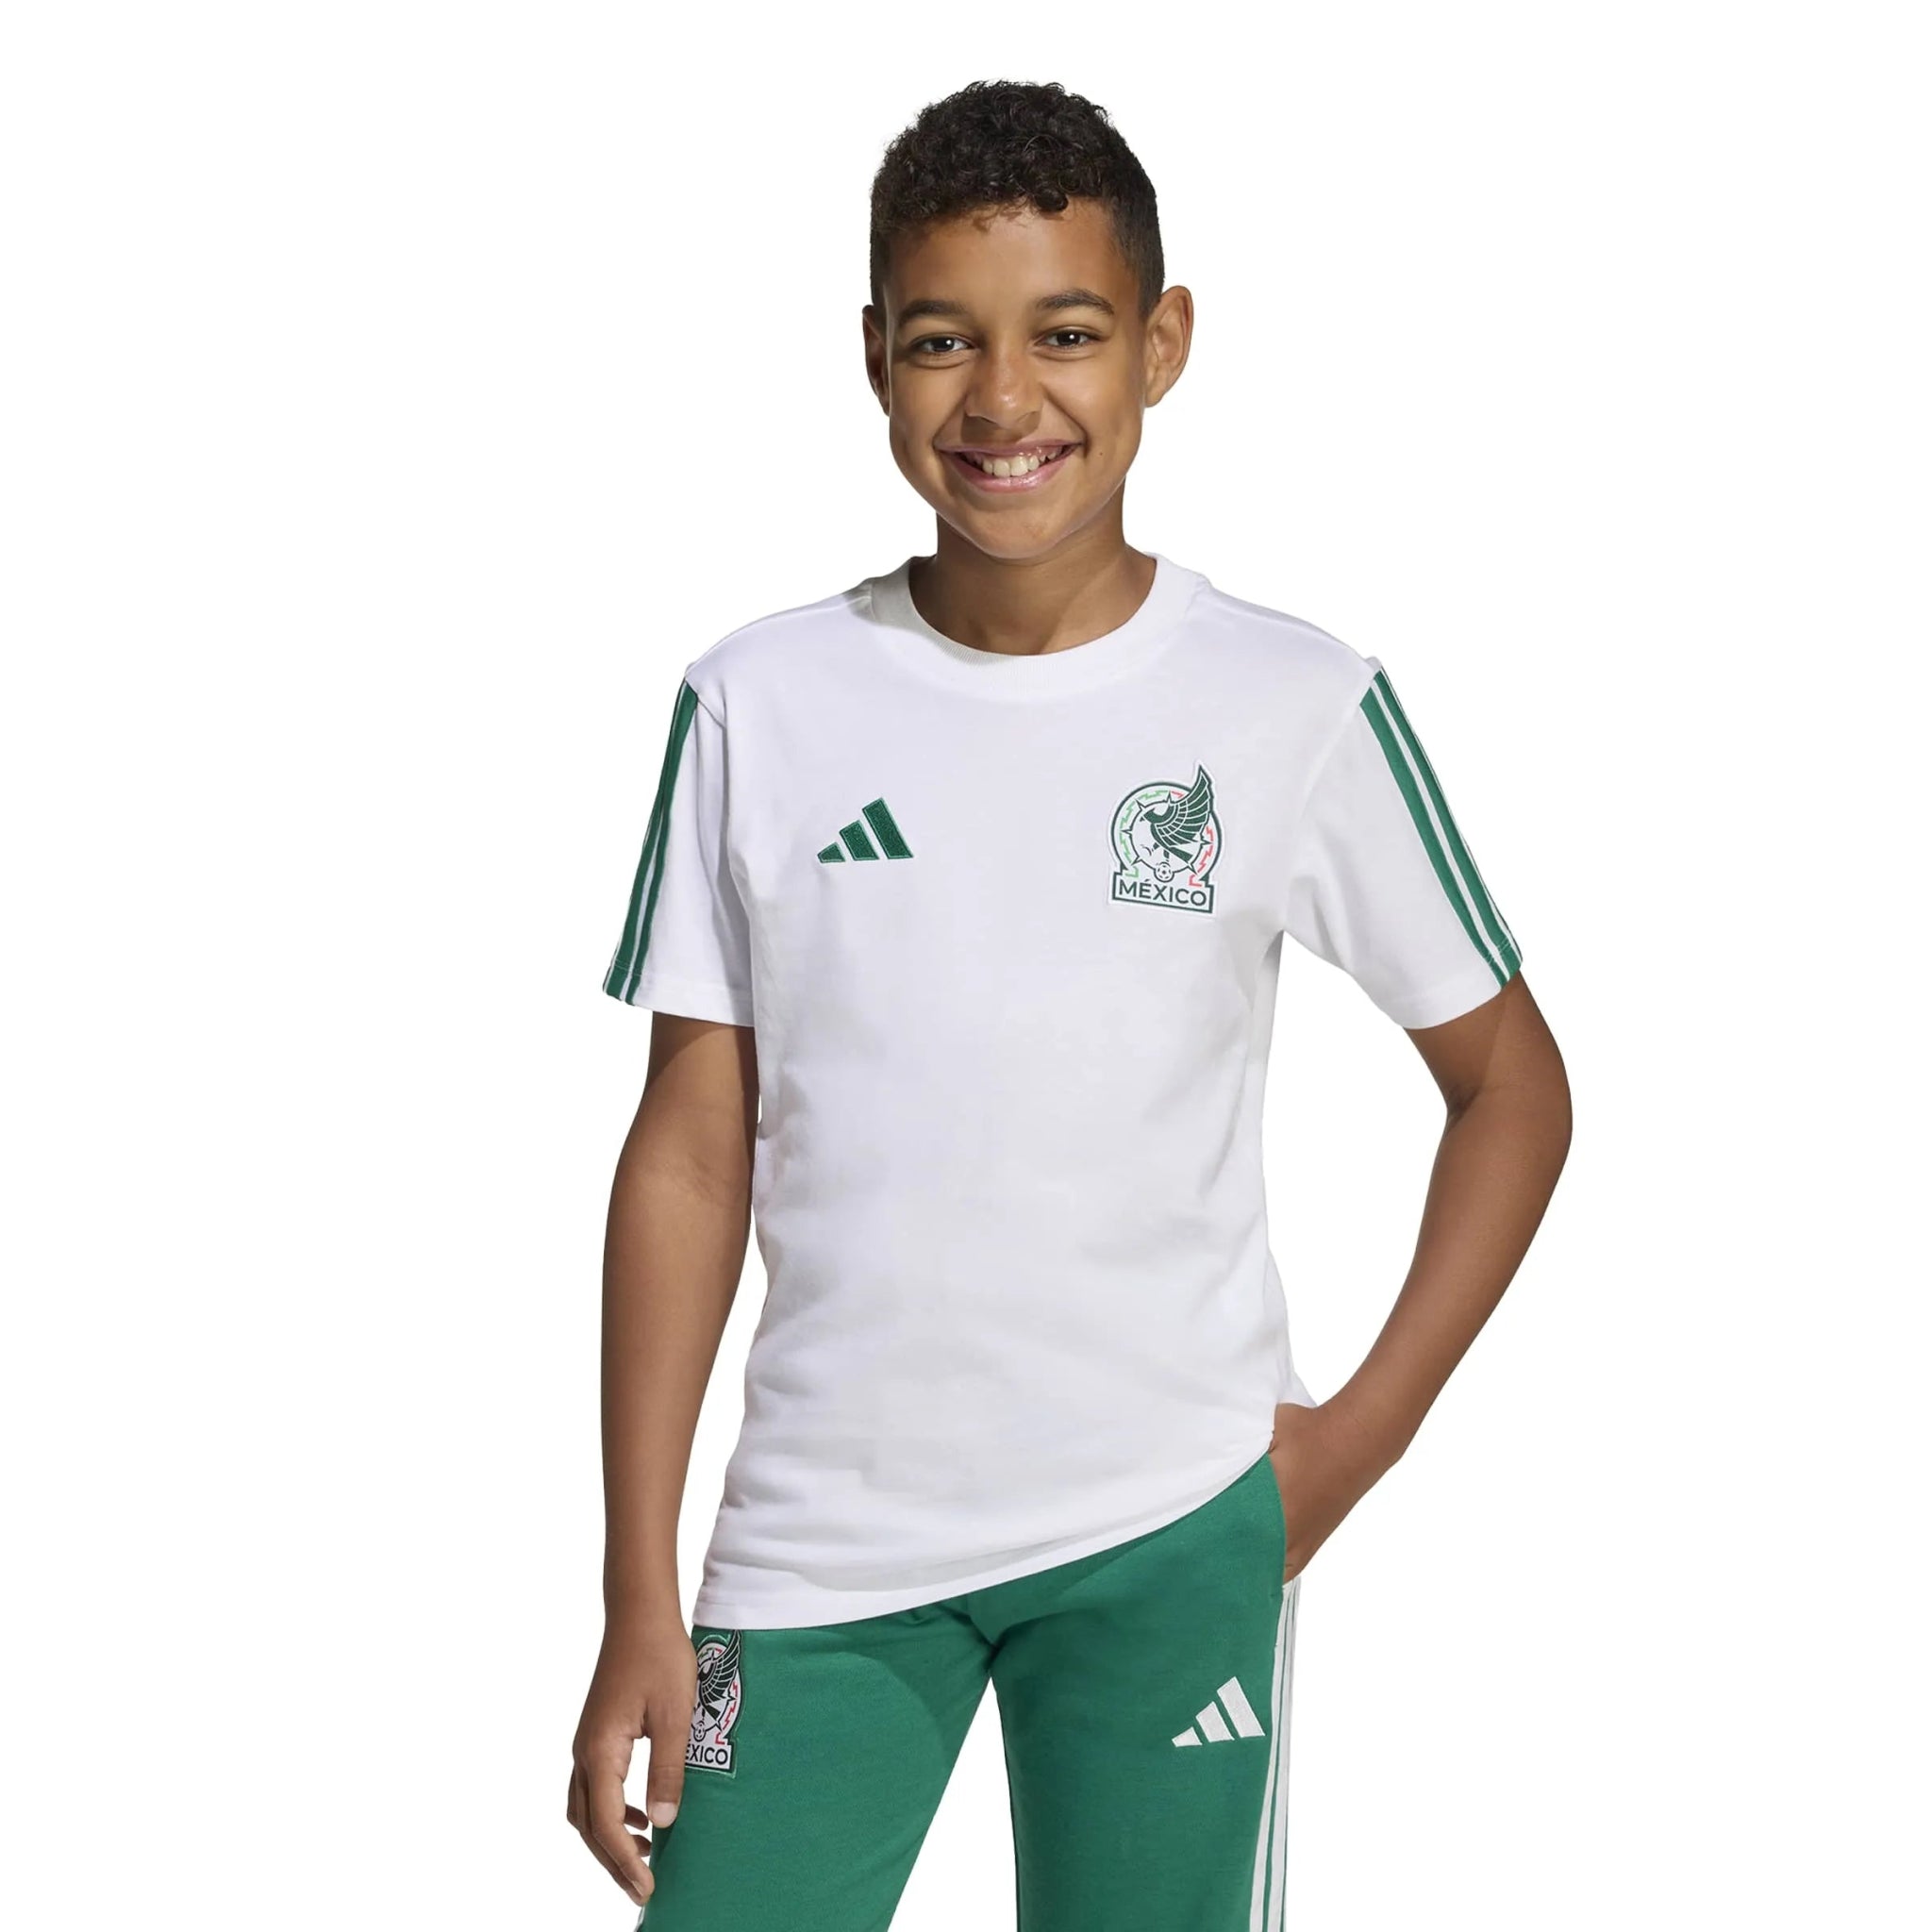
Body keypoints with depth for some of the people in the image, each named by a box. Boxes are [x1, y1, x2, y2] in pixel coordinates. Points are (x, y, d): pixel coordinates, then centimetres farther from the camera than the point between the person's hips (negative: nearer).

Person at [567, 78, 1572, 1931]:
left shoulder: (1300, 711, -4)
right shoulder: (758, 707, -1)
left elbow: (1511, 1086, 6)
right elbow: (690, 1149, 2)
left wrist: (1362, 1431, -3)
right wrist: (640, 1602, 0)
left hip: (1170, 1537, -1)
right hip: (820, 1534, 1)